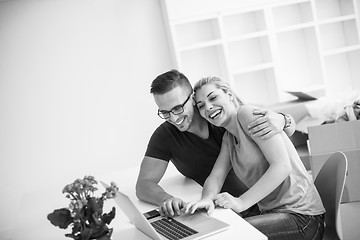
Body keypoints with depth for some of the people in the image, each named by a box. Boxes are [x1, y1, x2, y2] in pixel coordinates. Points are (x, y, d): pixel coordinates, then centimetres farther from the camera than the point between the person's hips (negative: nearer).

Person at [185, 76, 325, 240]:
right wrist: (207, 198, -19)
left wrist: (241, 202, -22)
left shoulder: (247, 113, -10)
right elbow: (215, 177, 5)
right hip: (272, 213, 7)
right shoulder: (228, 138, 16)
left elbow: (282, 166, -18)